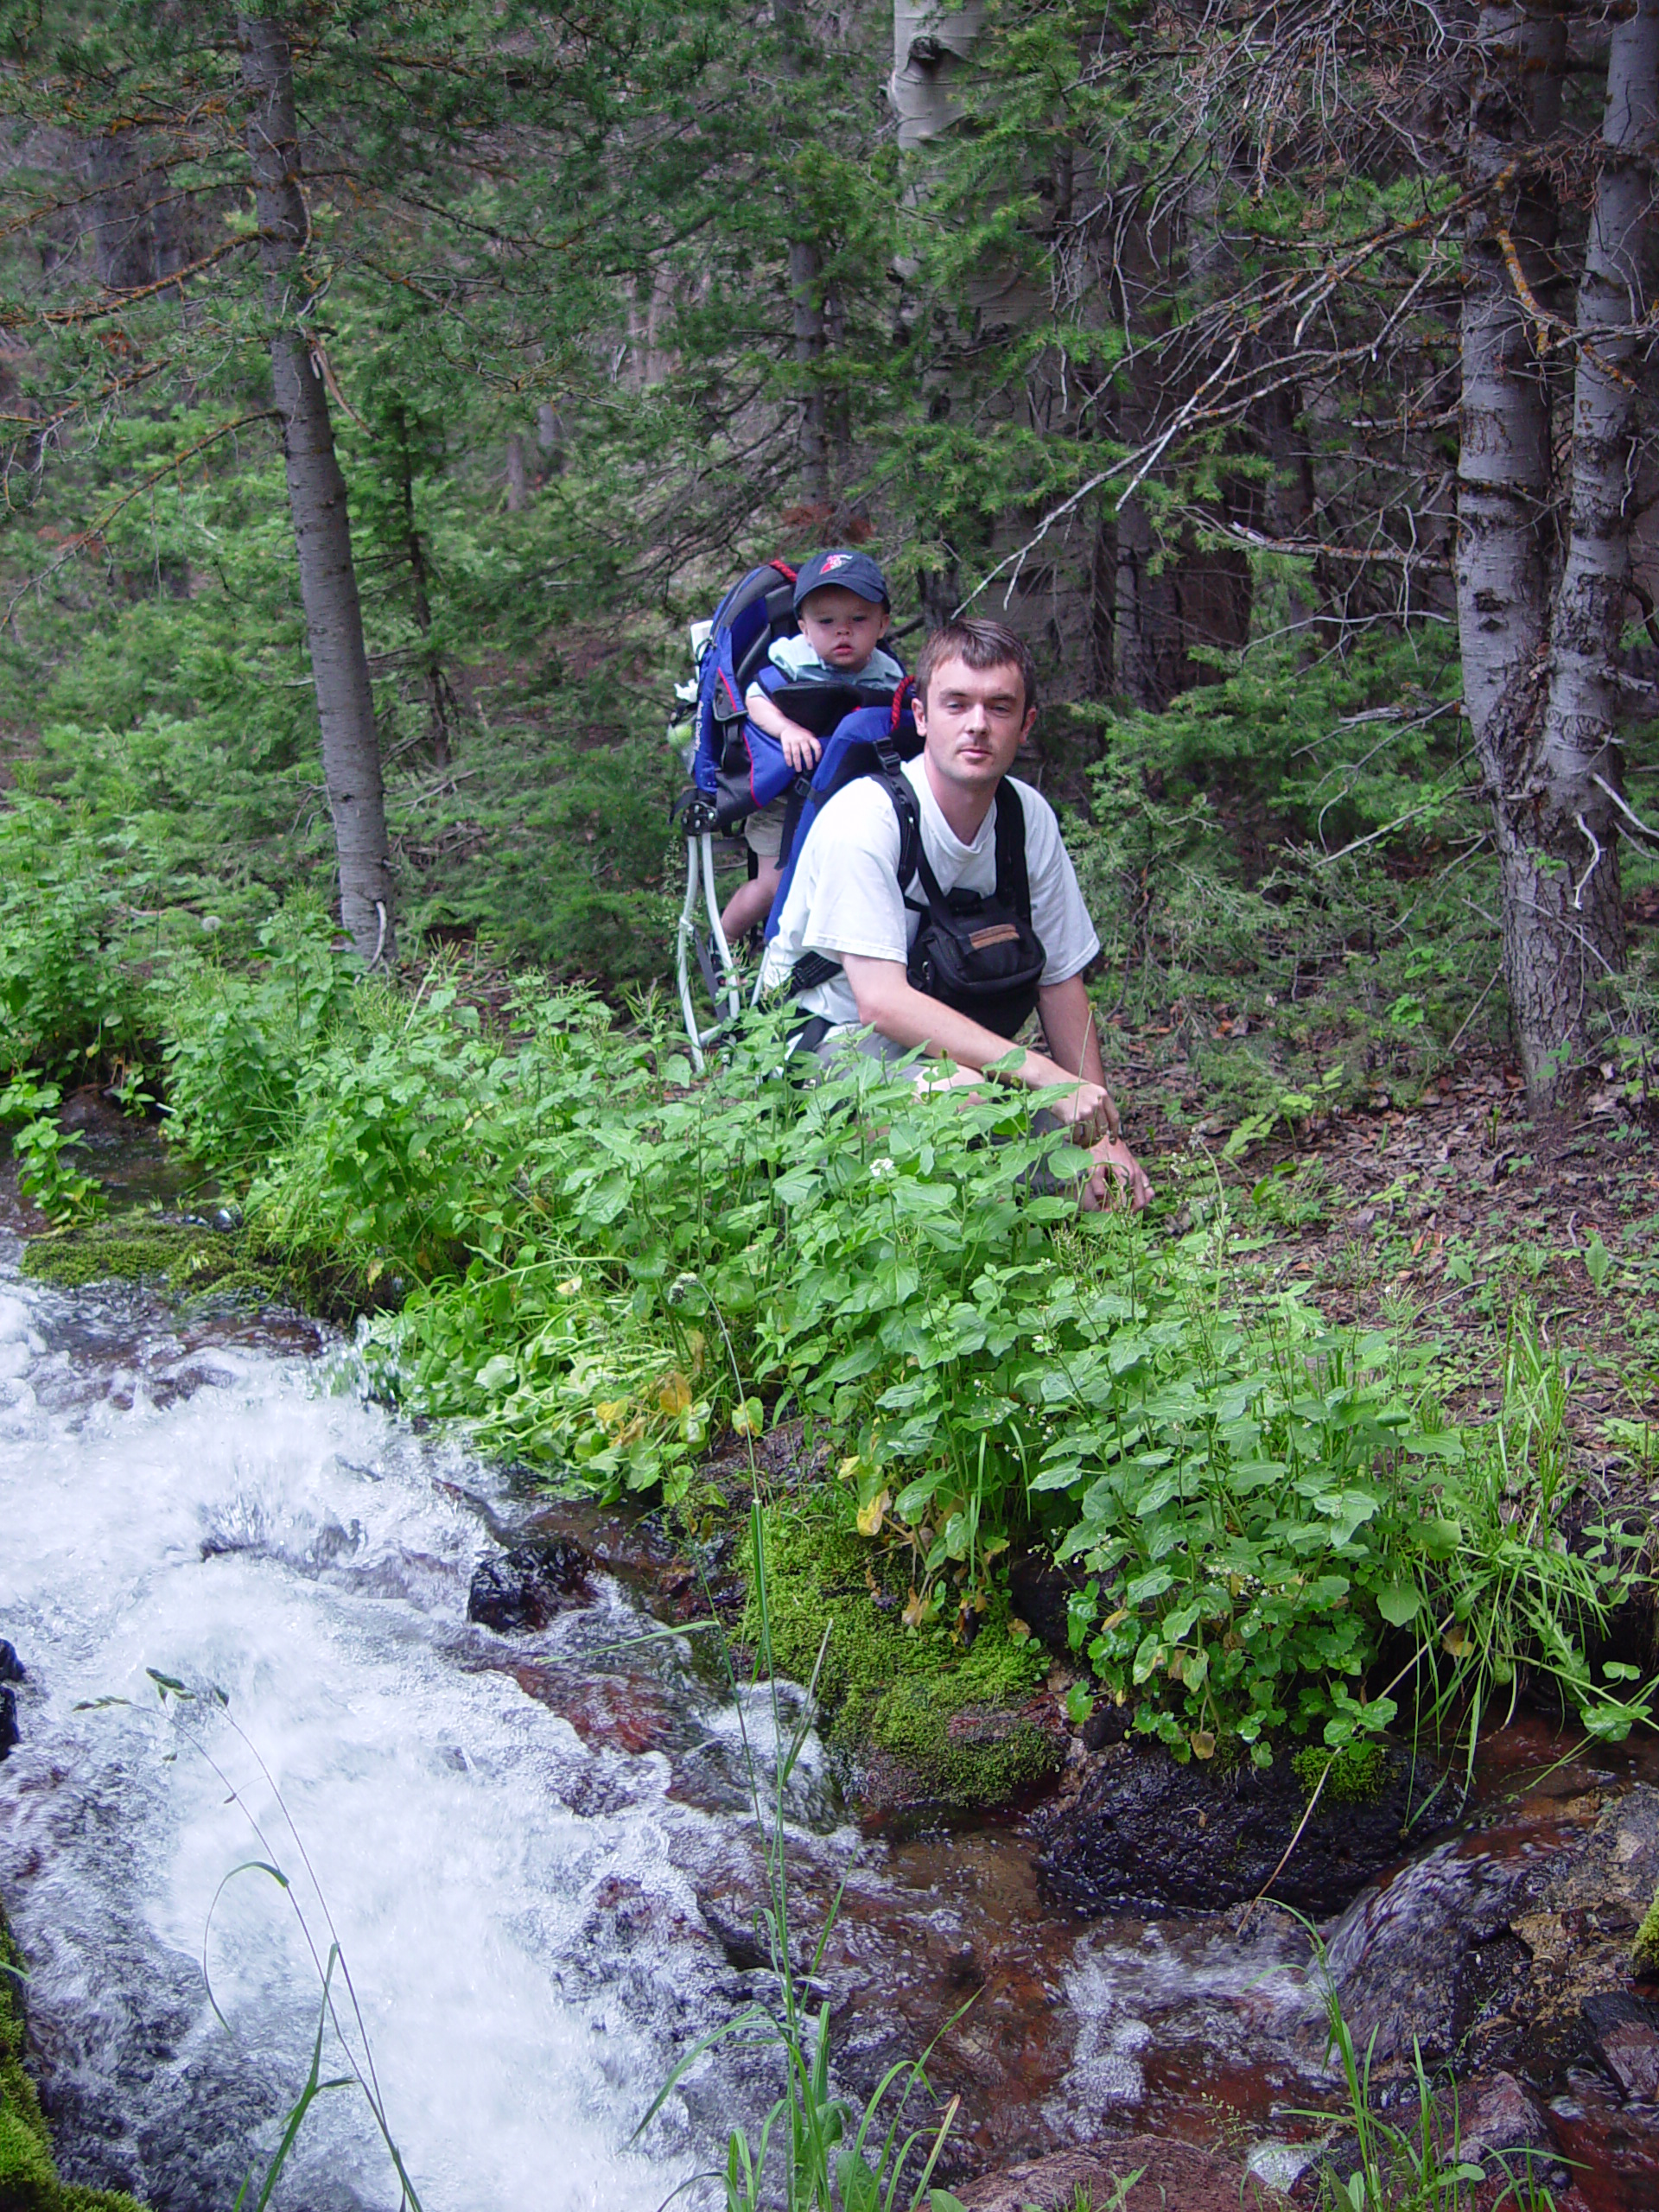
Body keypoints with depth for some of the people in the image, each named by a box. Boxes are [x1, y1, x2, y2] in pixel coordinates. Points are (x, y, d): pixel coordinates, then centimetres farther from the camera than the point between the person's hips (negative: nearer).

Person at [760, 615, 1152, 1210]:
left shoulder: (1029, 816, -5)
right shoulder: (864, 818, -23)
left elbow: (1061, 979, 4)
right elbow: (882, 1002, -32)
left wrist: (1101, 1132, -3)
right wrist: (1046, 1076, -36)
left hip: (943, 1042, 7)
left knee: (1102, 1191, -9)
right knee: (965, 1090, -37)